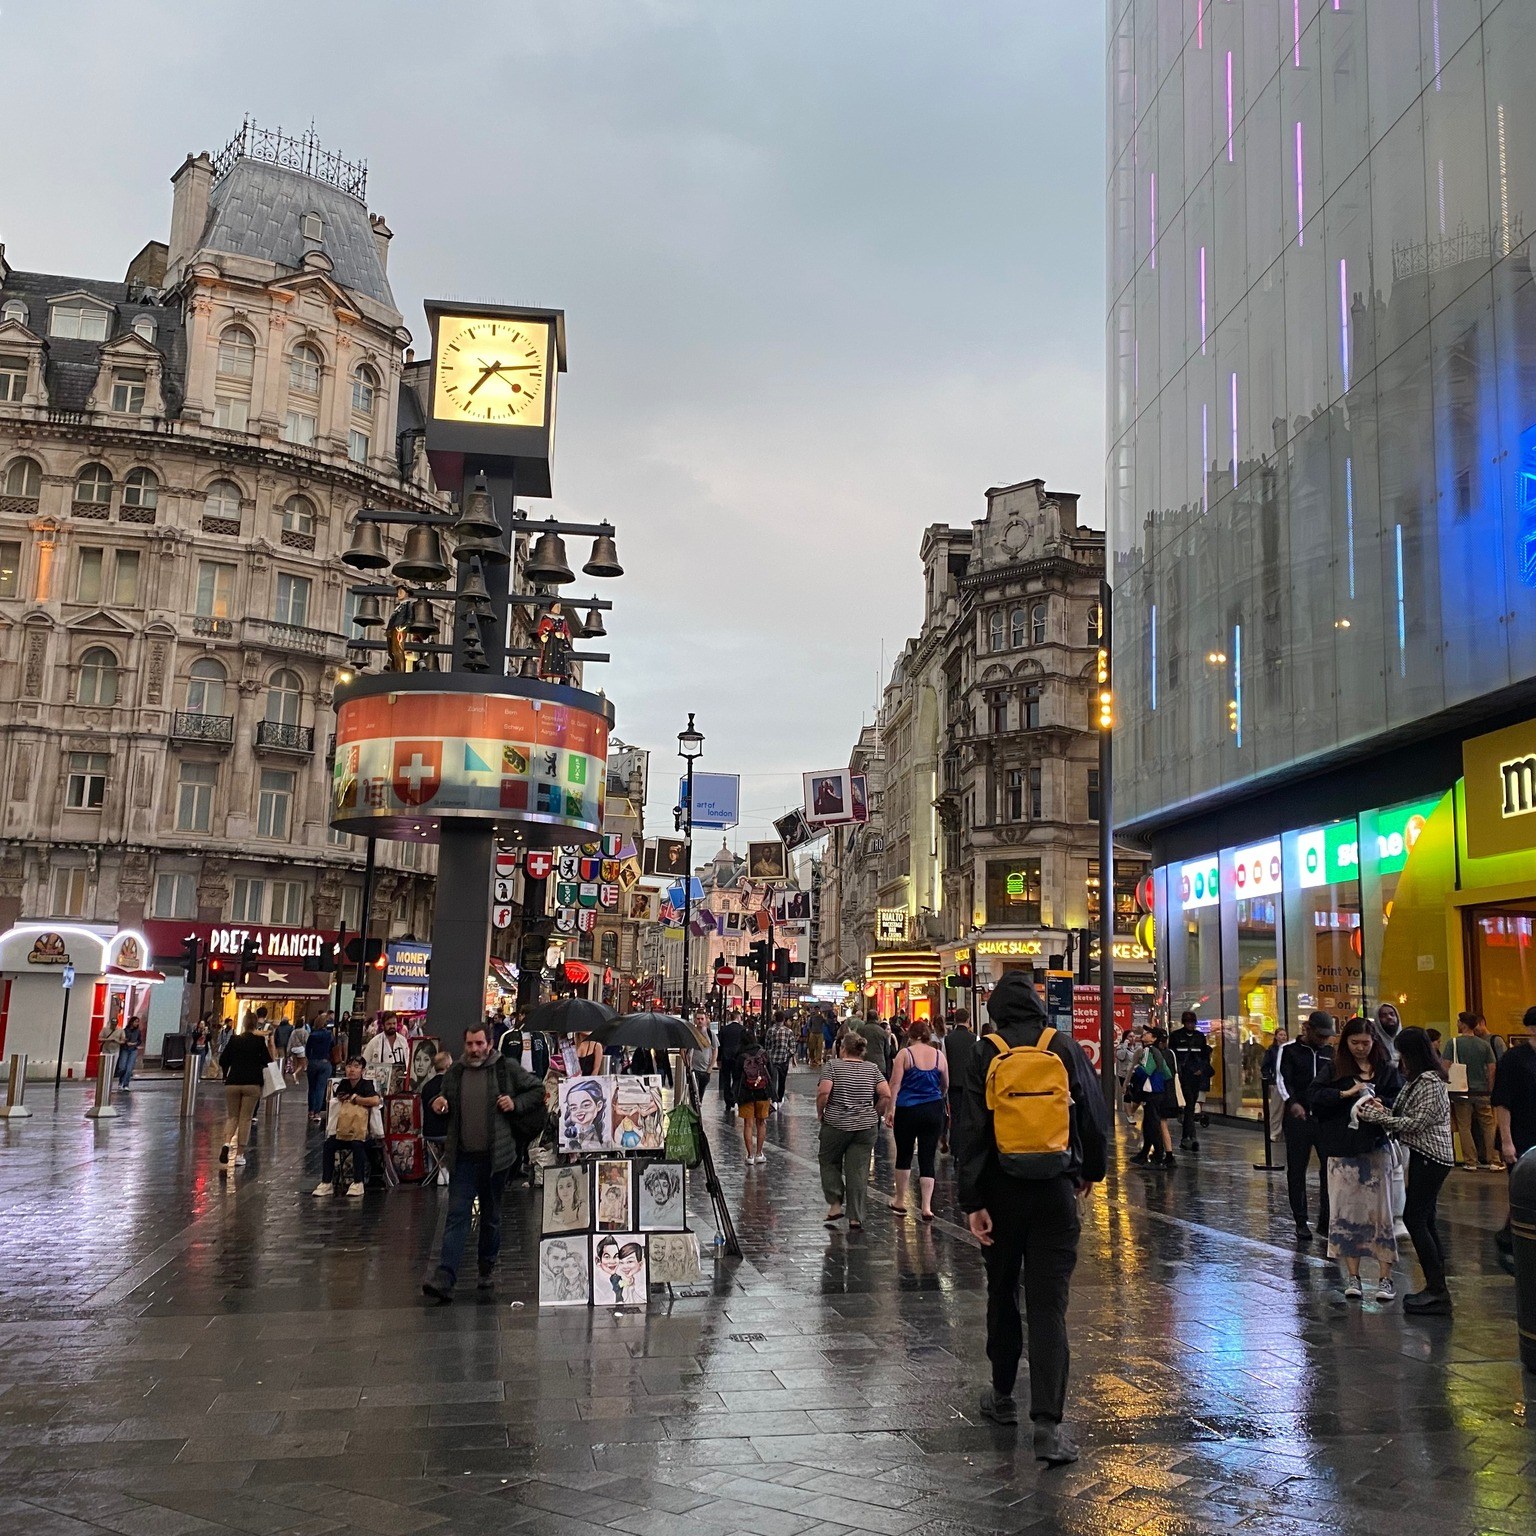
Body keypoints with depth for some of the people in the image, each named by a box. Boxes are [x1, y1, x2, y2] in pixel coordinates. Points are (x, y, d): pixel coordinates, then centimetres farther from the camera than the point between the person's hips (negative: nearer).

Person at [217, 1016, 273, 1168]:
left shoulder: (234, 1039, 5)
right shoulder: (260, 1040, -3)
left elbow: (222, 1060, 6)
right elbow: (266, 1061, -4)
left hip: (232, 1082, 2)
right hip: (252, 1083, -2)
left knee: (232, 1117, 12)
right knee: (245, 1118, 5)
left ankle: (227, 1143, -15)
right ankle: (239, 1155, 4)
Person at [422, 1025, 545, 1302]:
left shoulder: (507, 1069, -3)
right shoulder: (454, 1073, 7)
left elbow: (538, 1090, 4)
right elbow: (442, 1099, 23)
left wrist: (516, 1104, -10)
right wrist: (438, 1105, 1)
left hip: (495, 1156, -1)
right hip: (463, 1157, 1)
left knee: (492, 1216, 13)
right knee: (457, 1215, -7)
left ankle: (488, 1268, 31)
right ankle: (444, 1278, -12)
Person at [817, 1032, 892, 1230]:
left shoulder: (833, 1065, -4)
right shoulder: (872, 1068, 5)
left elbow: (824, 1092, -16)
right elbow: (886, 1095, -4)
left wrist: (820, 1112, -1)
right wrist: (875, 1115, 8)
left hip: (835, 1125, -2)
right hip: (866, 1126, 3)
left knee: (828, 1162, 18)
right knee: (859, 1171, 5)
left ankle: (835, 1205, 9)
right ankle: (856, 1219, 5)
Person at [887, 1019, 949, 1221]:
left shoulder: (904, 1054, -5)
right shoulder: (939, 1055, 4)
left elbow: (895, 1083, -12)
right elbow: (945, 1085, 15)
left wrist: (890, 1108, -9)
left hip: (907, 1111, -2)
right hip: (934, 1111, 2)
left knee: (904, 1155, 12)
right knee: (927, 1158, 3)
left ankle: (900, 1202, 23)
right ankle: (926, 1206, -4)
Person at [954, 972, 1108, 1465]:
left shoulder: (986, 1054, -4)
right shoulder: (1066, 1048, -1)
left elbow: (970, 1131, -8)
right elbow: (1096, 1117, 5)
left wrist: (973, 1202, -6)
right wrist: (1090, 1171, 21)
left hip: (1001, 1192, 0)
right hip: (1055, 1192, 0)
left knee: (1002, 1292, 18)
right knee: (1049, 1303, -1)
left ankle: (1003, 1395, 31)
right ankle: (1047, 1422, -10)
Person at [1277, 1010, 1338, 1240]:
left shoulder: (1330, 1051, 11)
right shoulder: (1289, 1050, -1)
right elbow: (1282, 1079, -10)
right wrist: (1292, 1102, -28)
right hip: (1298, 1117, -3)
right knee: (1297, 1170, 3)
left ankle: (1326, 1220, 9)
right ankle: (1301, 1222, 13)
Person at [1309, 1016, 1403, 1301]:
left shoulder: (1387, 1070, 6)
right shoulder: (1335, 1068, 5)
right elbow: (1314, 1096, -5)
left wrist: (1379, 1103, -21)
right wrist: (1346, 1093, -17)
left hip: (1375, 1147, -1)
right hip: (1342, 1149, 1)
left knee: (1380, 1210, -1)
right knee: (1346, 1211, 3)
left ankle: (1386, 1278, 7)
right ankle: (1353, 1277, 12)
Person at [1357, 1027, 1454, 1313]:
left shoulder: (1430, 1083, -17)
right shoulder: (1417, 1080, 15)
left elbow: (1415, 1123, -19)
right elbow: (1405, 1118, 14)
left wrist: (1377, 1116, -15)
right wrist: (1383, 1110, -3)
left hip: (1431, 1157, -10)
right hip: (1424, 1156, 10)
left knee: (1414, 1219, -9)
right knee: (1424, 1220, 12)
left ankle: (1436, 1290, -6)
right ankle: (1436, 1289, 16)